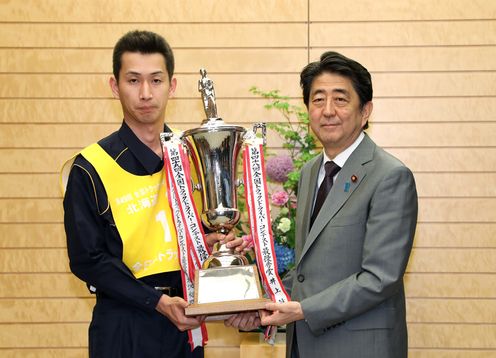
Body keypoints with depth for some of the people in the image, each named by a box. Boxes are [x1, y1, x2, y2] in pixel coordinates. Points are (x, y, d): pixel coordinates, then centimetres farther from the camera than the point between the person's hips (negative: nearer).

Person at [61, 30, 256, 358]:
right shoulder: (90, 168, -9)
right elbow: (87, 259, -10)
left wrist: (214, 242, -8)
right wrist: (158, 302, -19)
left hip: (186, 319, 4)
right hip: (125, 324, -4)